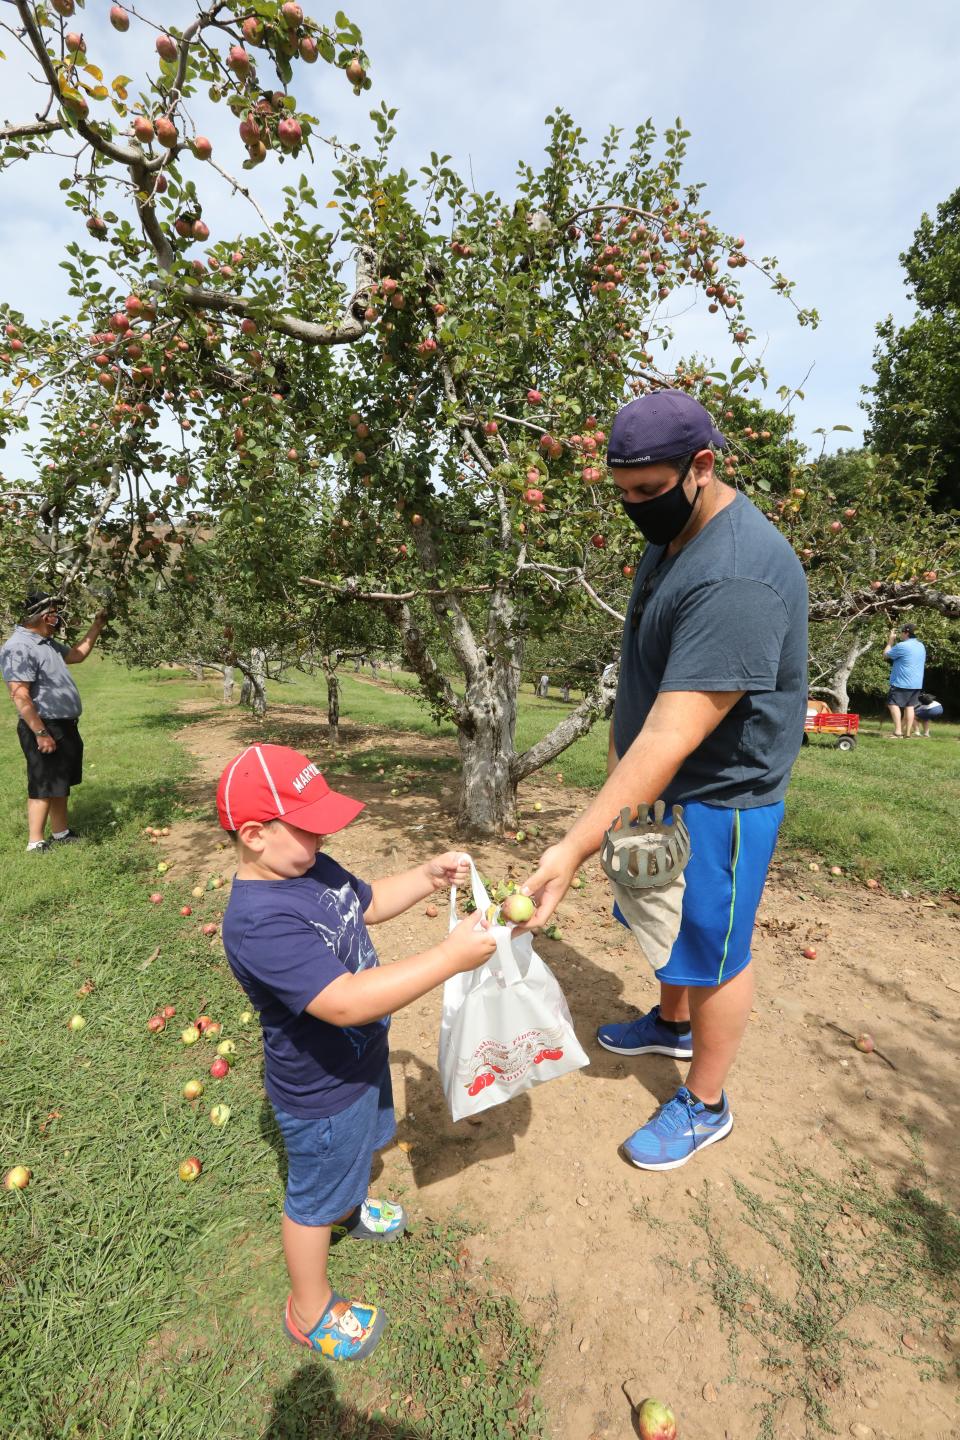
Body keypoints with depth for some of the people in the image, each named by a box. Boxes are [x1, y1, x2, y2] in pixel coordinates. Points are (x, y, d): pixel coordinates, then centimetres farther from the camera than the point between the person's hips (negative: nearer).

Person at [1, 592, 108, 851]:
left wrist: (97, 626, 21)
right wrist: (40, 733, -26)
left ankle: (61, 833, 27)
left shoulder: (46, 642, 12)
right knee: (44, 786, -4)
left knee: (61, 784, 16)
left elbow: (76, 655, 28)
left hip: (65, 726, 10)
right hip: (45, 728, -10)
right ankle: (36, 844, 5)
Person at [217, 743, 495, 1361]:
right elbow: (344, 1001, -44)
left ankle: (350, 1206, 66)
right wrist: (450, 956, -44)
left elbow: (367, 902, 8)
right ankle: (311, 1310, 48)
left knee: (361, 1145, 35)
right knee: (315, 1196, 19)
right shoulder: (260, 921, -39)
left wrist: (429, 876, -8)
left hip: (362, 1057, 8)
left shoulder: (312, 868, -10)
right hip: (321, 1090, -8)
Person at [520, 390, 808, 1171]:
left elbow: (672, 739, -34)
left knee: (712, 953, 11)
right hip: (656, 783, 9)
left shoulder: (738, 577, -30)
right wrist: (619, 750, 11)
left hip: (718, 798, -8)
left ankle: (705, 1106, 35)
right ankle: (672, 1024, 53)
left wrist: (575, 849, -34)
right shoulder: (668, 537, 3)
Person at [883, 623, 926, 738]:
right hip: (916, 683, 8)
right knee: (910, 706, 7)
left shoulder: (902, 646, -15)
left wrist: (890, 641, 5)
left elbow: (885, 655, -5)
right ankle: (907, 732, 7)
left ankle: (898, 732, -16)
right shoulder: (921, 646, 13)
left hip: (902, 682, -8)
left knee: (893, 704, -6)